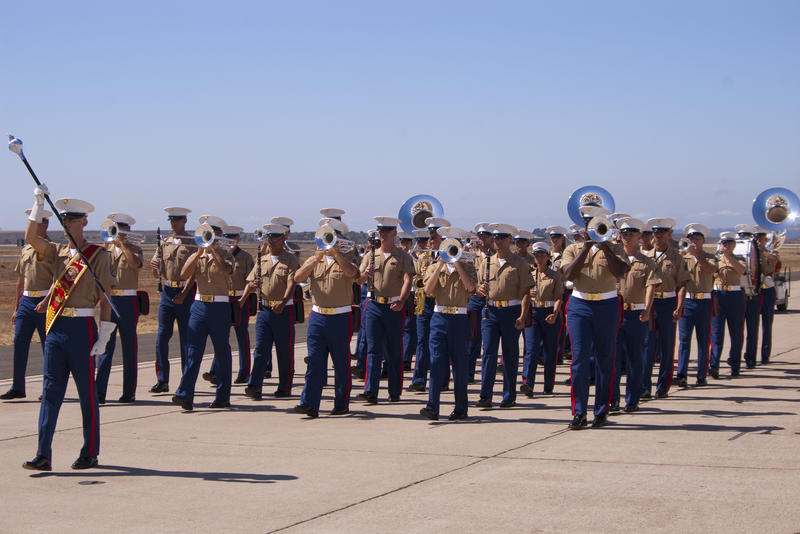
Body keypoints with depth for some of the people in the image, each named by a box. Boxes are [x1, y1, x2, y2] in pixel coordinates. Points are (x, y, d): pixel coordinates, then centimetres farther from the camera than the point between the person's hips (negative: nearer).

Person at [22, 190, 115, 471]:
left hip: (81, 328, -5)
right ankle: (43, 456, 0)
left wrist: (103, 337, -9)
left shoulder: (99, 255, -3)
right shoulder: (57, 252, 11)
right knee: (51, 390, 1)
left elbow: (106, 299, -4)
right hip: (55, 328, 5)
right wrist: (38, 203, -10)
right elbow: (31, 237, -4)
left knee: (87, 394, 3)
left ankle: (90, 454, 13)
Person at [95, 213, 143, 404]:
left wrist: (122, 243, -13)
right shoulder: (106, 248, 12)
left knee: (129, 347, 4)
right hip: (108, 300, 2)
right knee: (106, 345, -4)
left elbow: (135, 264, -18)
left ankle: (129, 392, 12)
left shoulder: (134, 249, 3)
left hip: (127, 301, -2)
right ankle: (100, 391, -6)